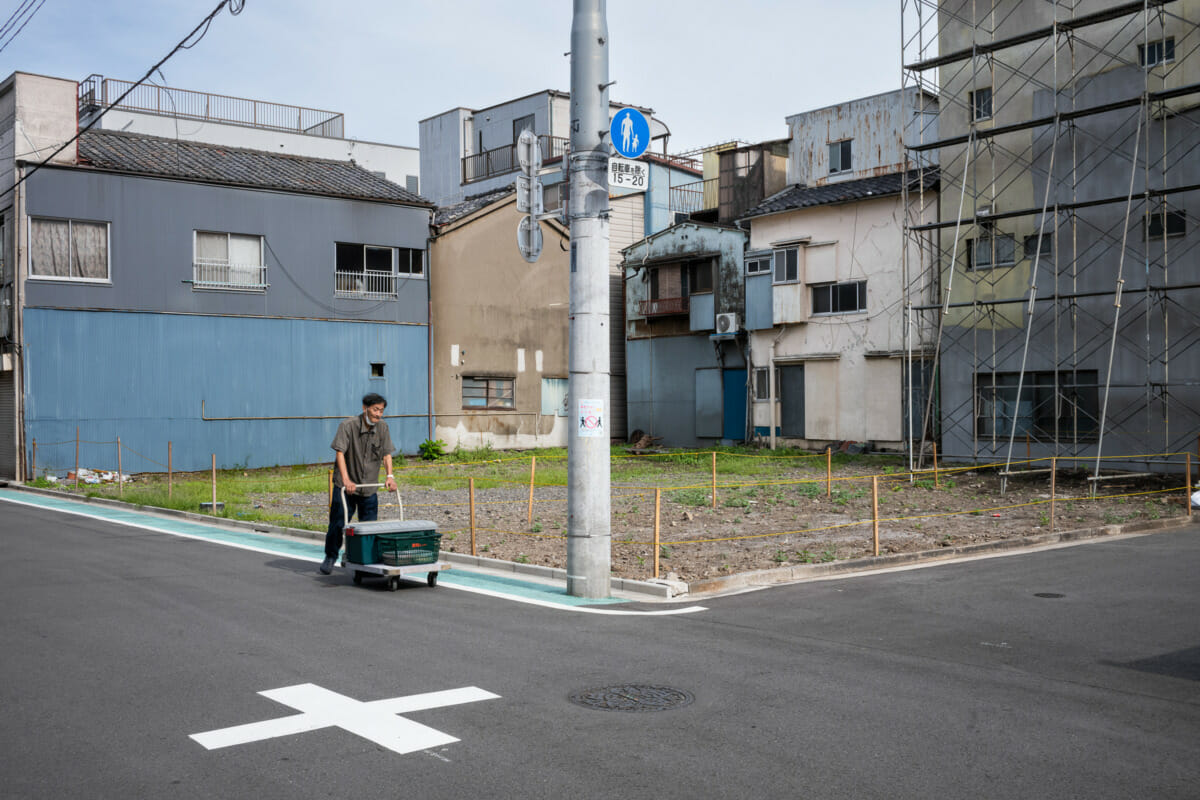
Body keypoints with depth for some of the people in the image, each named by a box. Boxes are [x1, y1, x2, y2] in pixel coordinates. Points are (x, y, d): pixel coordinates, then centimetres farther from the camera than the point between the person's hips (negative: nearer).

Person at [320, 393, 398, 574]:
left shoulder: (382, 427, 0)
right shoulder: (348, 425, -15)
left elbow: (386, 454, 2)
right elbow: (340, 452, -20)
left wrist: (390, 476, -14)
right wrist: (346, 480, -29)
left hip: (369, 486, 4)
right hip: (345, 485, -4)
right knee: (338, 523, 1)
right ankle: (330, 557, 21)